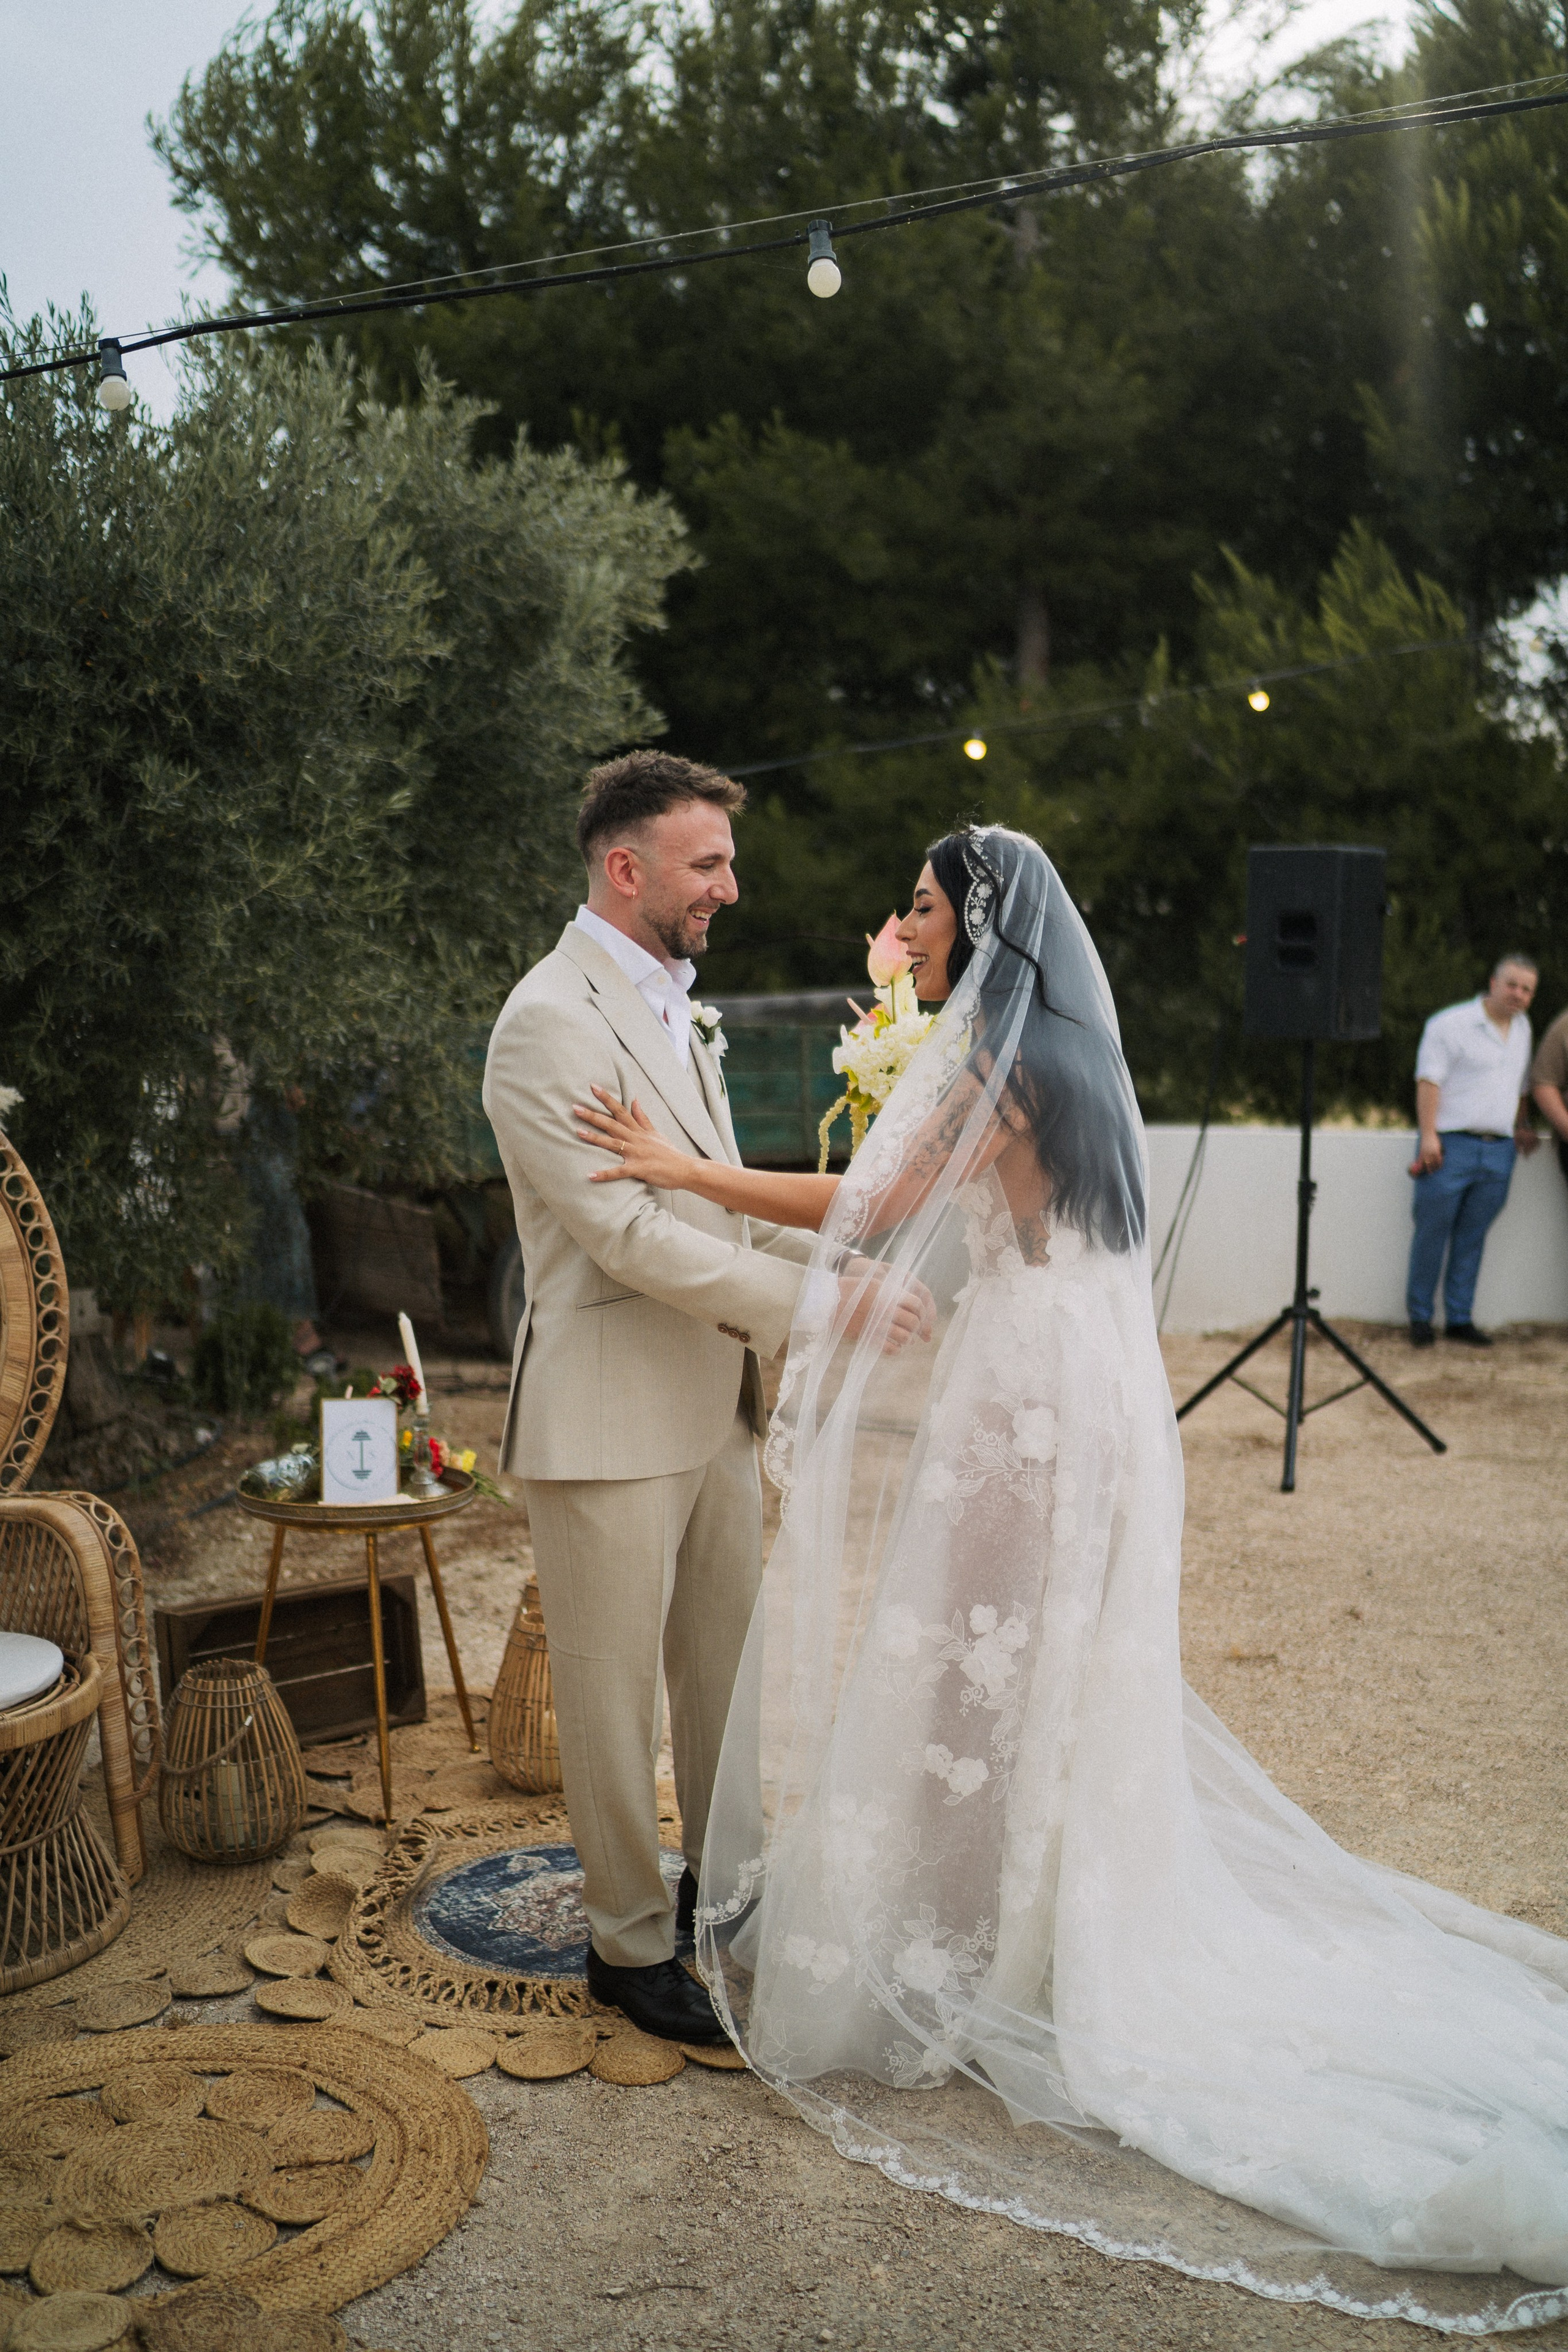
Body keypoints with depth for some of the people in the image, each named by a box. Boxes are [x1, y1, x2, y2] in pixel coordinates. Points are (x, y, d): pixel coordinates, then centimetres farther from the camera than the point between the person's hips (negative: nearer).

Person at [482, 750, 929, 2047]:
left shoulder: (672, 1007, 13)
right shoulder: (551, 1023, -17)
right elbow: (630, 1236, -24)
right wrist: (817, 1304, -22)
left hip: (713, 1404, 9)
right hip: (609, 1418, -9)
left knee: (727, 1662, 20)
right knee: (616, 1689, 6)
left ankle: (726, 1878, 39)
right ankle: (630, 1944, 23)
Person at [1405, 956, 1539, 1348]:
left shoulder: (1522, 1028, 18)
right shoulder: (1450, 1024, -5)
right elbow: (1429, 1080, -11)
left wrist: (1522, 1127, 23)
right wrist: (1428, 1135, -18)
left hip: (1498, 1150, 6)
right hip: (1451, 1145, -5)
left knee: (1471, 1239, 7)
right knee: (1432, 1234, 0)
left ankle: (1459, 1319, 13)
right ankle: (1420, 1317, 10)